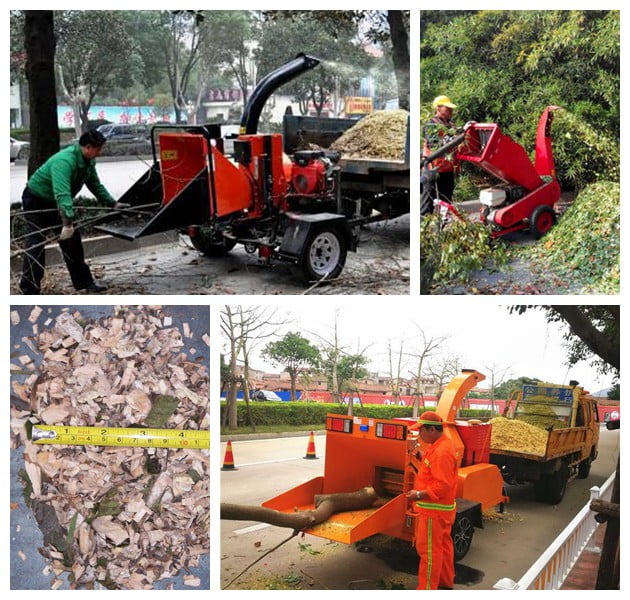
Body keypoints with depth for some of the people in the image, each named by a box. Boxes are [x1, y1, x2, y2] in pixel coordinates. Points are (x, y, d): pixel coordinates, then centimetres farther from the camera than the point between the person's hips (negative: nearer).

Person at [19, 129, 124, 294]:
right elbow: (62, 194, -46)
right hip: (36, 201, -8)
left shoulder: (88, 162, -6)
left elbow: (96, 185, 10)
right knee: (36, 245, -9)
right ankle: (30, 291, -5)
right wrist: (68, 222, -54)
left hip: (57, 203, 8)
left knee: (72, 241, 8)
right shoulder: (64, 161, -35)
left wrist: (113, 204, 10)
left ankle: (84, 282, 17)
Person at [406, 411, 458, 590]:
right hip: (441, 507, 11)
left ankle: (427, 589, 5)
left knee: (428, 550, -3)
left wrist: (419, 494, -28)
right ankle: (445, 582, 35)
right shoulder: (442, 445, 7)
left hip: (434, 509, -11)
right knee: (443, 545, 21)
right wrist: (420, 456, 5)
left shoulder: (441, 452, -26)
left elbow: (443, 485, -29)